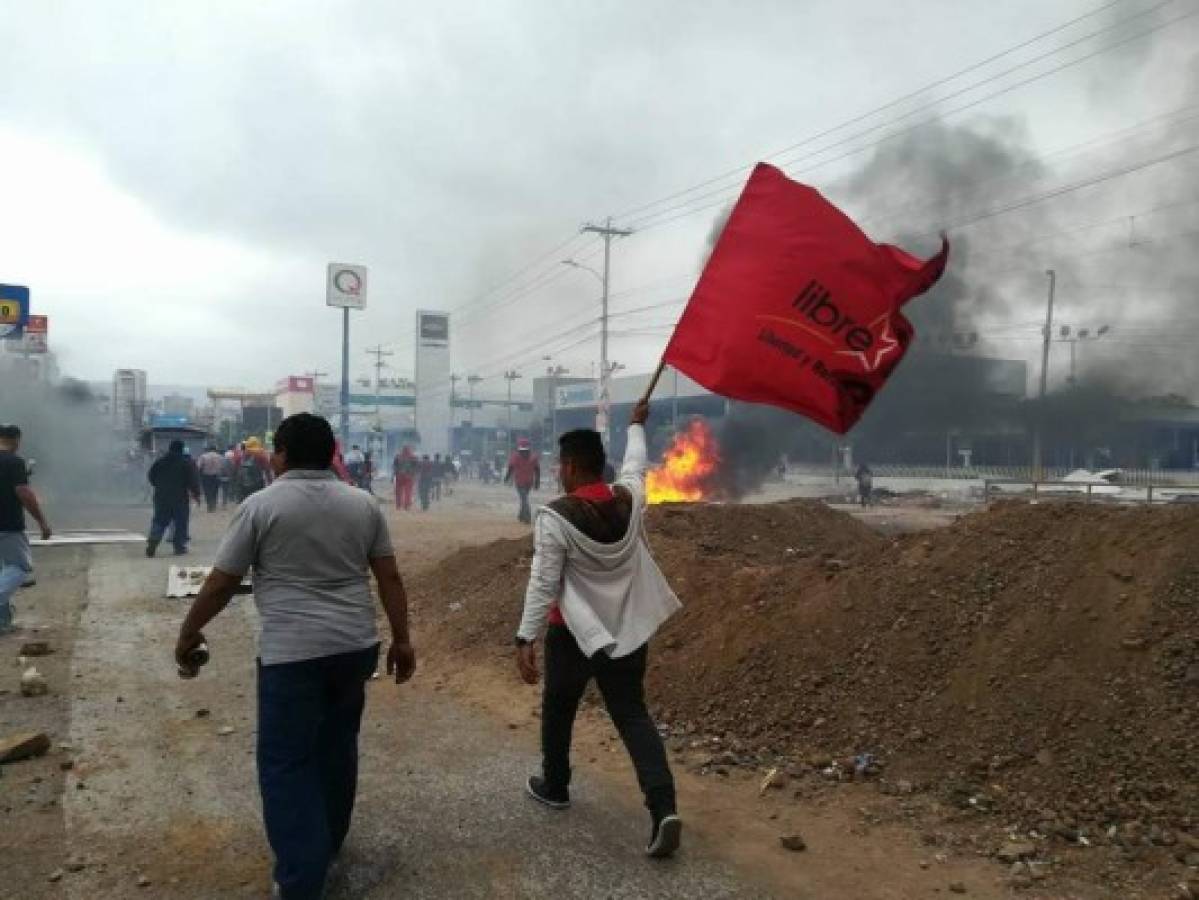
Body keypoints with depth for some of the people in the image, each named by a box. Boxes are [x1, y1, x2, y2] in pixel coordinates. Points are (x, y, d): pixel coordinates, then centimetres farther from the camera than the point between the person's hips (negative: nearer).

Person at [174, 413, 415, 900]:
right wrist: (401, 640, 13)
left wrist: (188, 633, 13)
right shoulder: (364, 504, 6)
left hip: (292, 652, -5)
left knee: (286, 763, 4)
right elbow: (390, 578, 6)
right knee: (338, 744, 21)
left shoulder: (261, 505, -6)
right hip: (356, 646, 5)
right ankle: (328, 841, 37)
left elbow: (220, 584, -2)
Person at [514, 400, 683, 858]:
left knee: (558, 711, 19)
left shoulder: (556, 517, -19)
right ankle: (664, 807, -5)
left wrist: (526, 638, -17)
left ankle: (554, 787, 38)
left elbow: (543, 584, -21)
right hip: (629, 629, 4)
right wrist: (637, 425, 34)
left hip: (575, 632, -4)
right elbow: (636, 464, 17)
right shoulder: (630, 497, -5)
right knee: (632, 714, 8)